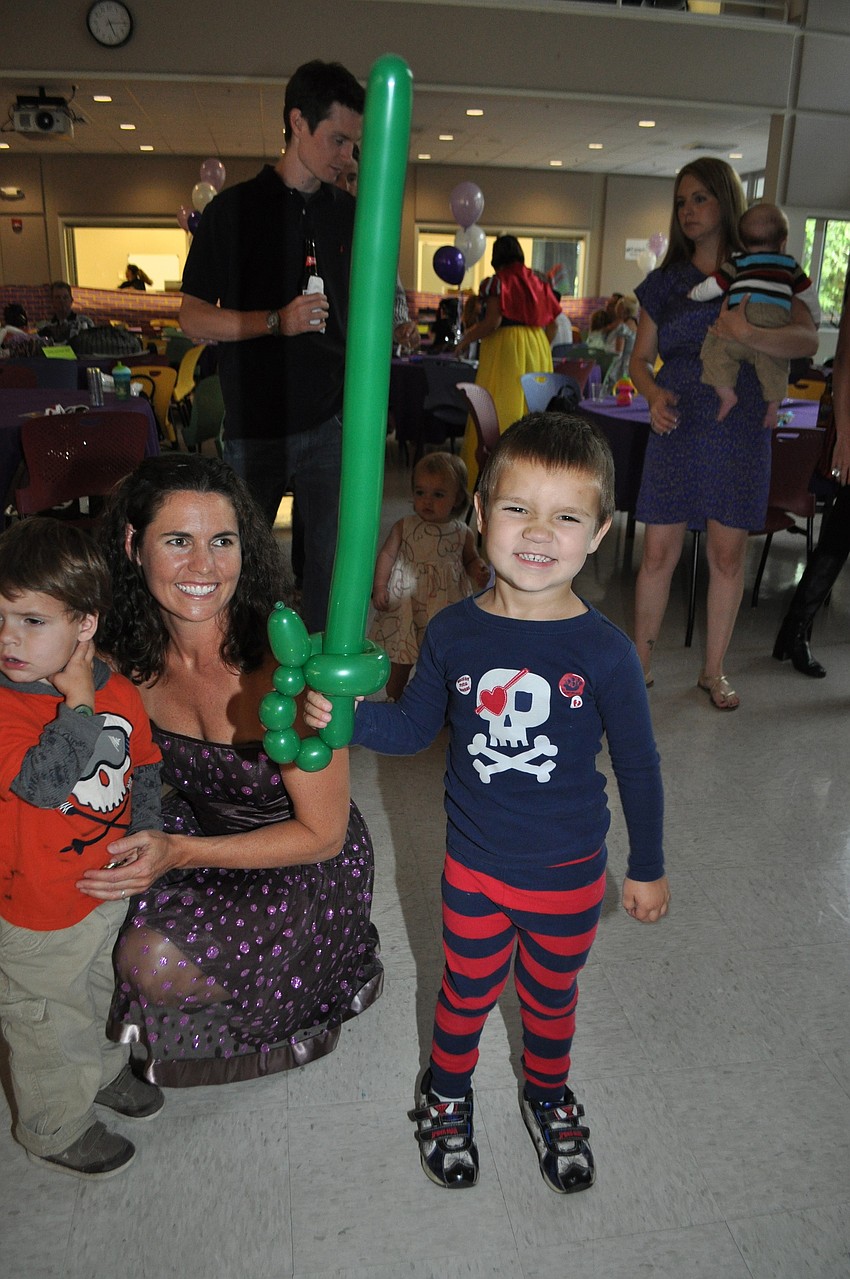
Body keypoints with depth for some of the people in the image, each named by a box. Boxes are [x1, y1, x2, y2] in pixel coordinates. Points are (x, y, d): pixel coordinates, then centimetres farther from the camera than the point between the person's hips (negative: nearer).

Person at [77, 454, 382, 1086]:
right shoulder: (129, 658, -12)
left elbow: (322, 834, -21)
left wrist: (181, 853, -28)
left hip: (304, 865, -6)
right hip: (197, 837, 6)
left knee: (159, 964, -23)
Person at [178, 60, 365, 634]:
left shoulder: (350, 213, 10)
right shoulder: (235, 208, -1)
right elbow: (193, 317, -3)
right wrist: (276, 321, -17)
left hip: (330, 420, 3)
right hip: (255, 423, -2)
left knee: (332, 562, 1)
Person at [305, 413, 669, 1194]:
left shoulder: (604, 652, -19)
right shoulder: (455, 634, -13)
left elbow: (638, 766, -7)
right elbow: (416, 728, 1)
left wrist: (647, 868, 3)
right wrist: (346, 715, -18)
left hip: (570, 876, -1)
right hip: (474, 869, 1)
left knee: (551, 997, 24)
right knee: (467, 991, 23)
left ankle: (549, 1094, 54)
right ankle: (446, 1093, 52)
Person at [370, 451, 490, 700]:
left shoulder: (462, 532, -1)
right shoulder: (404, 527, -4)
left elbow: (471, 559, 13)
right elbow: (387, 555, 3)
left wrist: (480, 572, -9)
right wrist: (379, 587, -5)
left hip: (447, 603, 0)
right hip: (406, 601, 0)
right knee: (399, 657, 10)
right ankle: (393, 700, 30)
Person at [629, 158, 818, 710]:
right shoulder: (665, 282, 9)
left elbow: (808, 339, -12)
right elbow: (641, 358, 12)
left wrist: (747, 332, -30)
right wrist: (654, 394, -11)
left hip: (739, 433, -1)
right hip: (676, 429, 1)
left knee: (728, 555, 4)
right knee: (659, 552, -1)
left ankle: (714, 670, 19)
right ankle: (640, 663, 15)